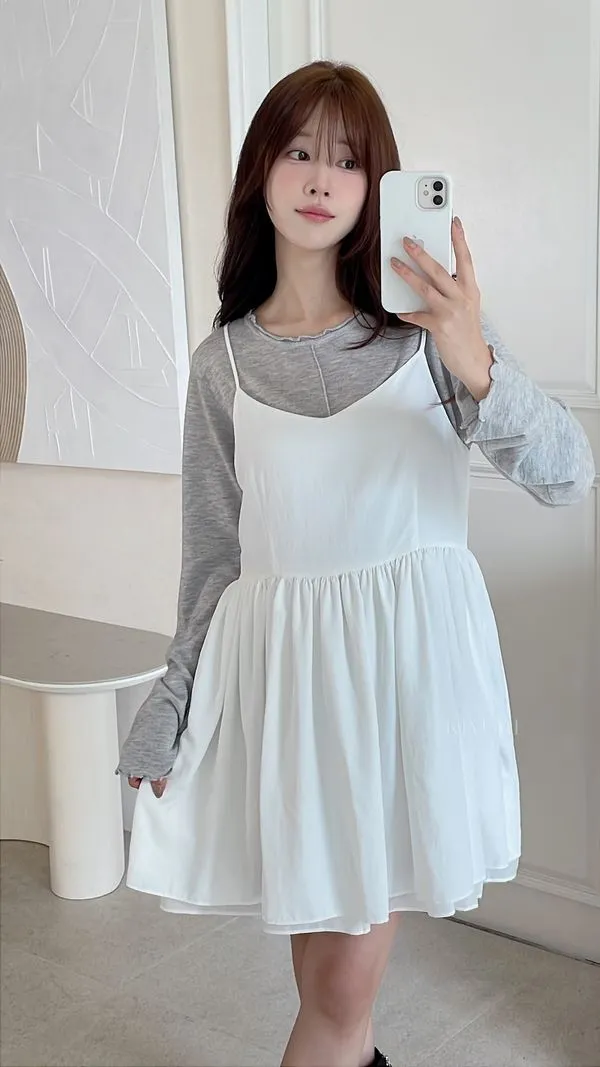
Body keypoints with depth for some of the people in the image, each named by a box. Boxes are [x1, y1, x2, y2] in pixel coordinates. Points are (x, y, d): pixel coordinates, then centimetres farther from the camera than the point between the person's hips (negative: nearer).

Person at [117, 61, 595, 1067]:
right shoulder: (225, 361, 6)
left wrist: (474, 364, -27)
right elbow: (215, 554, 10)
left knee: (343, 984, 3)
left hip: (411, 654, -2)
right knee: (330, 981, 10)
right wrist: (169, 715, 11)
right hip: (283, 667, 2)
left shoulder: (428, 322, -1)